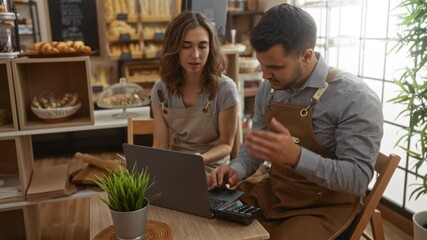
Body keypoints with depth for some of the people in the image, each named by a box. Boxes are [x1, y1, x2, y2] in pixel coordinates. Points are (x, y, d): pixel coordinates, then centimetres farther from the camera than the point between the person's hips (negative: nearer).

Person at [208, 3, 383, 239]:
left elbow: (359, 179, -22)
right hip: (271, 193, 5)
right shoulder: (268, 88, 0)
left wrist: (295, 156, -37)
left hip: (324, 207, -5)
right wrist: (236, 170, -11)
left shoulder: (355, 98, -20)